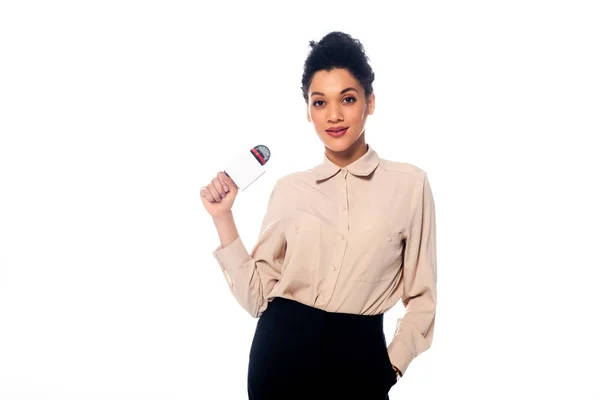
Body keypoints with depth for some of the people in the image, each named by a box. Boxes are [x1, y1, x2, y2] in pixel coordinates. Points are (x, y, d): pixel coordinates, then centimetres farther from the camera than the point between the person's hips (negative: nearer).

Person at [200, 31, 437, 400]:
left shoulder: (410, 184, -3)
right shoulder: (289, 188, 4)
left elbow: (422, 296, 4)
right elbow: (257, 296, 1)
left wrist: (393, 365, -3)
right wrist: (223, 218, -1)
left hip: (358, 357, -2)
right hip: (282, 352, 2)